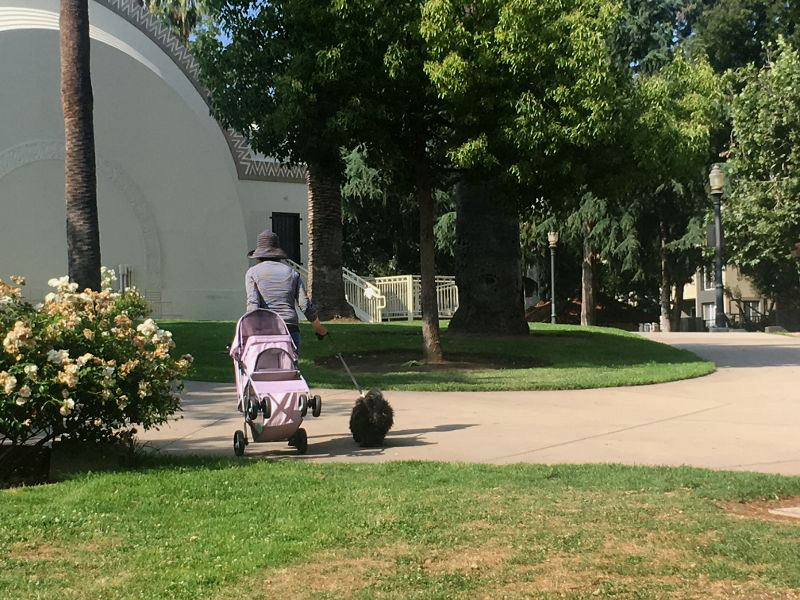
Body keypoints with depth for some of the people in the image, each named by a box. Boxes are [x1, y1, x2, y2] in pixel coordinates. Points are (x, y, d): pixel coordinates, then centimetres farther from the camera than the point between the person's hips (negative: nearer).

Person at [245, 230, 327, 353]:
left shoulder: (252, 272, 5)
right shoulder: (292, 273, 12)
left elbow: (253, 304, -9)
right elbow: (306, 305, 6)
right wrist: (321, 330, 17)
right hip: (291, 331, 2)